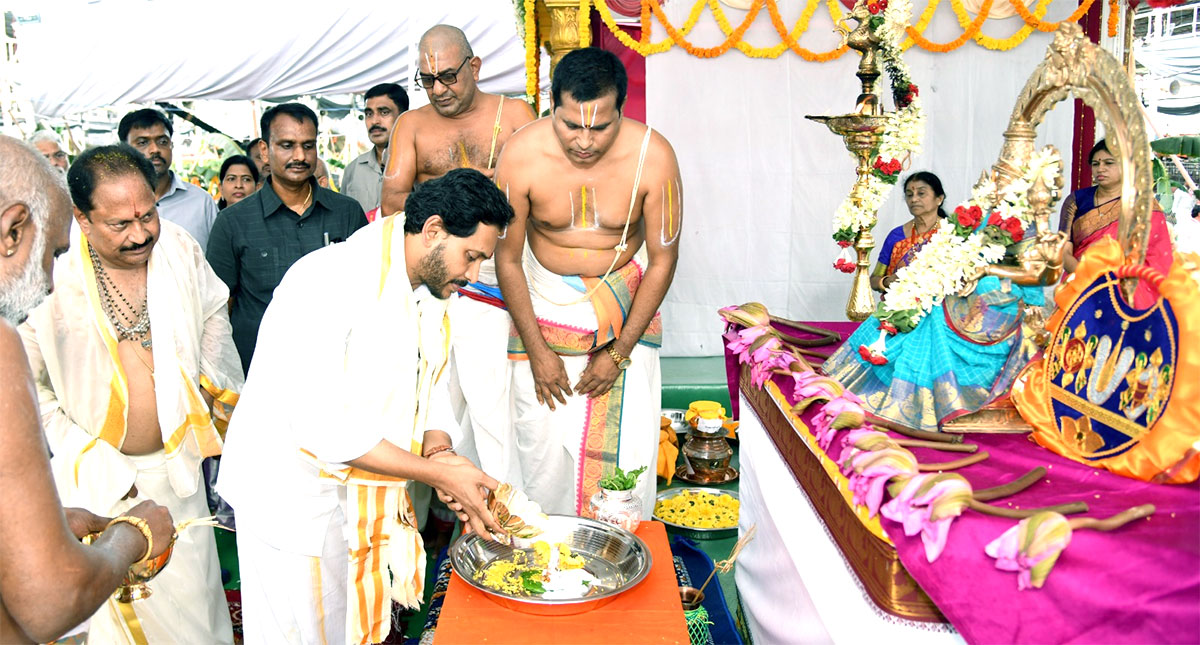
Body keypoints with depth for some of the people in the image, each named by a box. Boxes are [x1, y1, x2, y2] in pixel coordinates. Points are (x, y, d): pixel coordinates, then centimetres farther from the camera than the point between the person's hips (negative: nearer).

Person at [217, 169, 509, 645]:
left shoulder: (431, 292, 2)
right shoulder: (329, 282, -25)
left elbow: (432, 387, 10)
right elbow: (322, 423, -30)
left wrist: (440, 453, -12)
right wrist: (439, 472, -27)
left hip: (364, 491, 8)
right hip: (291, 492, -7)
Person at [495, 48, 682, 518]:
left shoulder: (653, 156, -21)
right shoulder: (522, 154, -21)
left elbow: (663, 259, -11)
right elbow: (507, 258, -9)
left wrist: (619, 352, -9)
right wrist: (537, 351, -8)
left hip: (625, 300, 0)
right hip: (544, 302, 0)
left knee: (629, 438, -2)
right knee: (542, 437, 0)